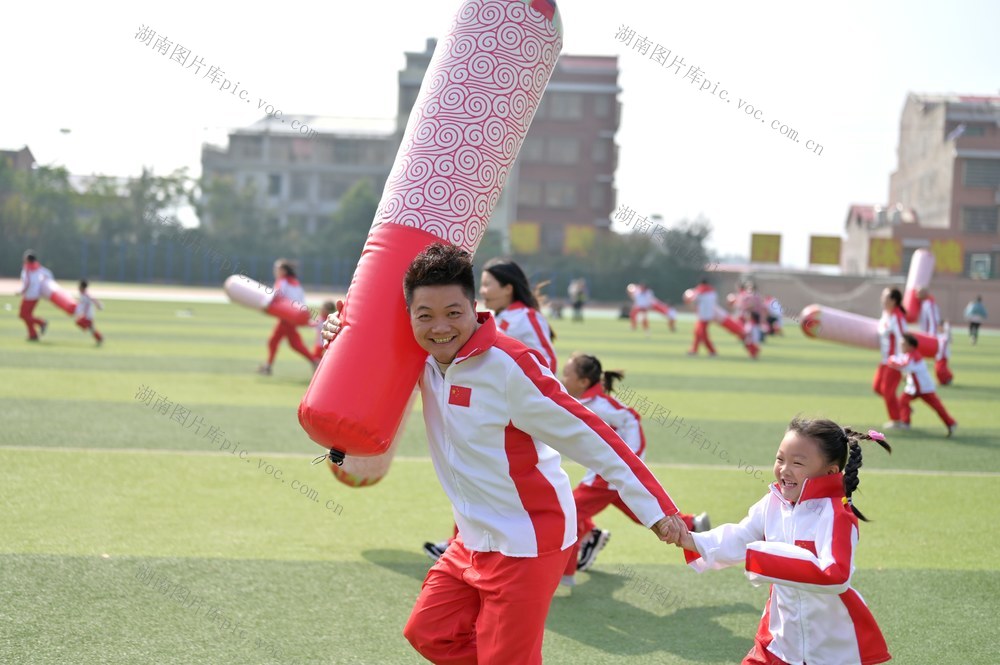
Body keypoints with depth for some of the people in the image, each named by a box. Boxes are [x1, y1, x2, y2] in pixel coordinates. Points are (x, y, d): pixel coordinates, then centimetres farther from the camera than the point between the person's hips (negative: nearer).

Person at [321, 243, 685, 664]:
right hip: (474, 542, 8)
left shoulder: (509, 365, -23)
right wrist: (340, 327, -3)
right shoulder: (426, 357, -1)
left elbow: (587, 436, -22)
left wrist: (655, 508, -23)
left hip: (528, 544, -8)